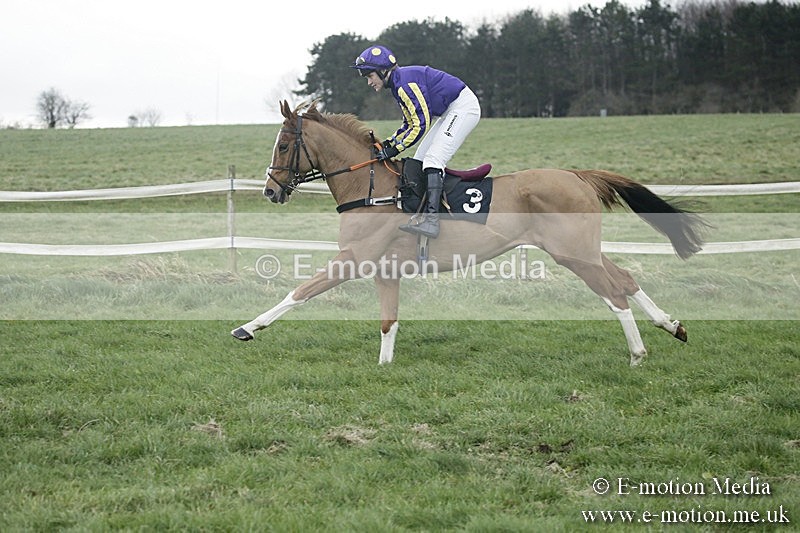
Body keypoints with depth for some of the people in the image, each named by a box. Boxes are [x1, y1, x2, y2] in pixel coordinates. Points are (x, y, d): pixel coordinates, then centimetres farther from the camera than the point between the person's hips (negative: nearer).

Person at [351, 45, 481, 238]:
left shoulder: (405, 82, -21)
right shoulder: (398, 84, 11)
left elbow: (421, 124, -23)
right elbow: (410, 124, 16)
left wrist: (395, 149, -19)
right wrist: (388, 143, 4)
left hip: (464, 106, -11)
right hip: (451, 112, 11)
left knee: (433, 159, -21)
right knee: (419, 161, 7)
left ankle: (431, 218, -31)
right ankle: (420, 210, 6)